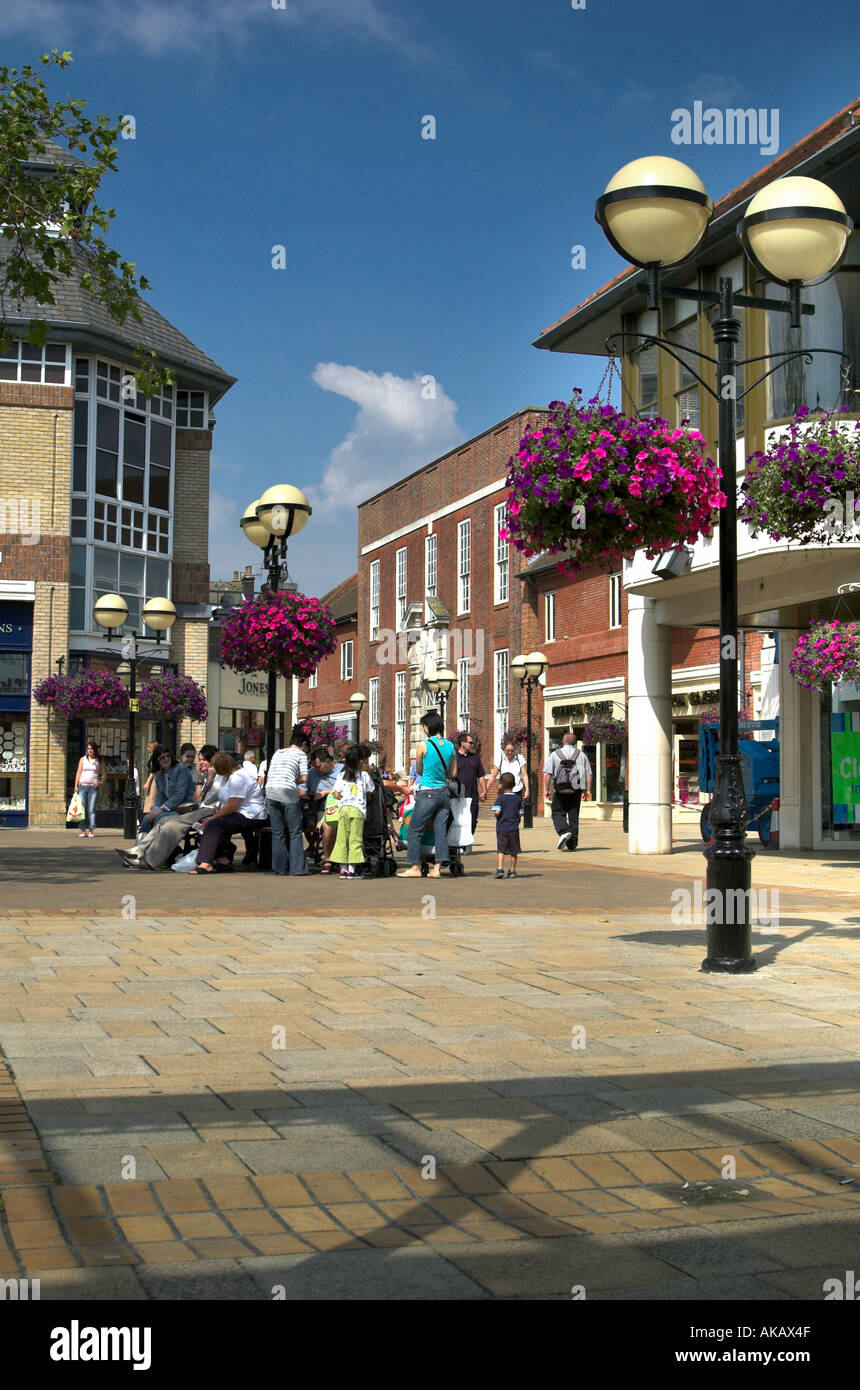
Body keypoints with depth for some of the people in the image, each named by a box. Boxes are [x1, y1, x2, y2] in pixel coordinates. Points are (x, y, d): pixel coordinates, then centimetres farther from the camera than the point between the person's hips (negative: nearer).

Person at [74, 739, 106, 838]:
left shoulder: (100, 760, 8)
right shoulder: (83, 759, 10)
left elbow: (104, 773, 12)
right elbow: (78, 772, 9)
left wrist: (101, 782, -5)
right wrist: (76, 786, 1)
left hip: (93, 787, -1)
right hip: (82, 786, 1)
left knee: (91, 809, -4)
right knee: (82, 809, -3)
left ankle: (91, 830, -2)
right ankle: (83, 830, -1)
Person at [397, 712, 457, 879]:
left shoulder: (423, 746, -10)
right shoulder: (450, 746, 5)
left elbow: (419, 771, 4)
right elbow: (453, 774, 10)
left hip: (428, 793, -5)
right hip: (444, 793, 5)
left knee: (414, 830, 5)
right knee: (441, 830, 7)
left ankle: (415, 867, 5)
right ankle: (437, 868, 5)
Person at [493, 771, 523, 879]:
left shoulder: (500, 798, -8)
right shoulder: (518, 799, 3)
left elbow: (497, 812, -17)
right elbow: (520, 814, 4)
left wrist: (496, 815, 4)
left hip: (502, 828, -3)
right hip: (514, 828, 3)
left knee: (501, 850, 0)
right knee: (513, 852, 10)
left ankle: (500, 868, -14)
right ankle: (512, 871, 15)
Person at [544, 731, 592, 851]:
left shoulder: (555, 754, 1)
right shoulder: (581, 755, 8)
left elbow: (547, 774, -6)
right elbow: (588, 774, 5)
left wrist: (546, 789, -1)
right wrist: (588, 790, 9)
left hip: (560, 790, -2)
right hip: (576, 790, 2)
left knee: (557, 813, 8)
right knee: (574, 815, 8)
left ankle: (563, 832, -19)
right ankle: (572, 844, 10)